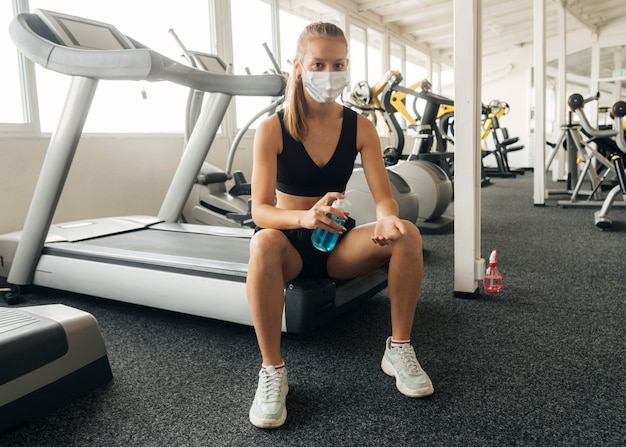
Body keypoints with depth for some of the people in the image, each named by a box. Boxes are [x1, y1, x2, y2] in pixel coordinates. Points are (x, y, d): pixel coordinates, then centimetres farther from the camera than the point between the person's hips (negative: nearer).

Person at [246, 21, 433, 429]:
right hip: (290, 242, -2)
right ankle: (272, 371, -23)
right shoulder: (272, 129, -13)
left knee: (407, 234, -24)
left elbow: (385, 198, -11)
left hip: (339, 242, 3)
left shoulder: (361, 127, -5)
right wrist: (304, 217, -42)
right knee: (264, 244, -38)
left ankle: (399, 349, -8)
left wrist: (387, 218, -36)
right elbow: (260, 210, -20)